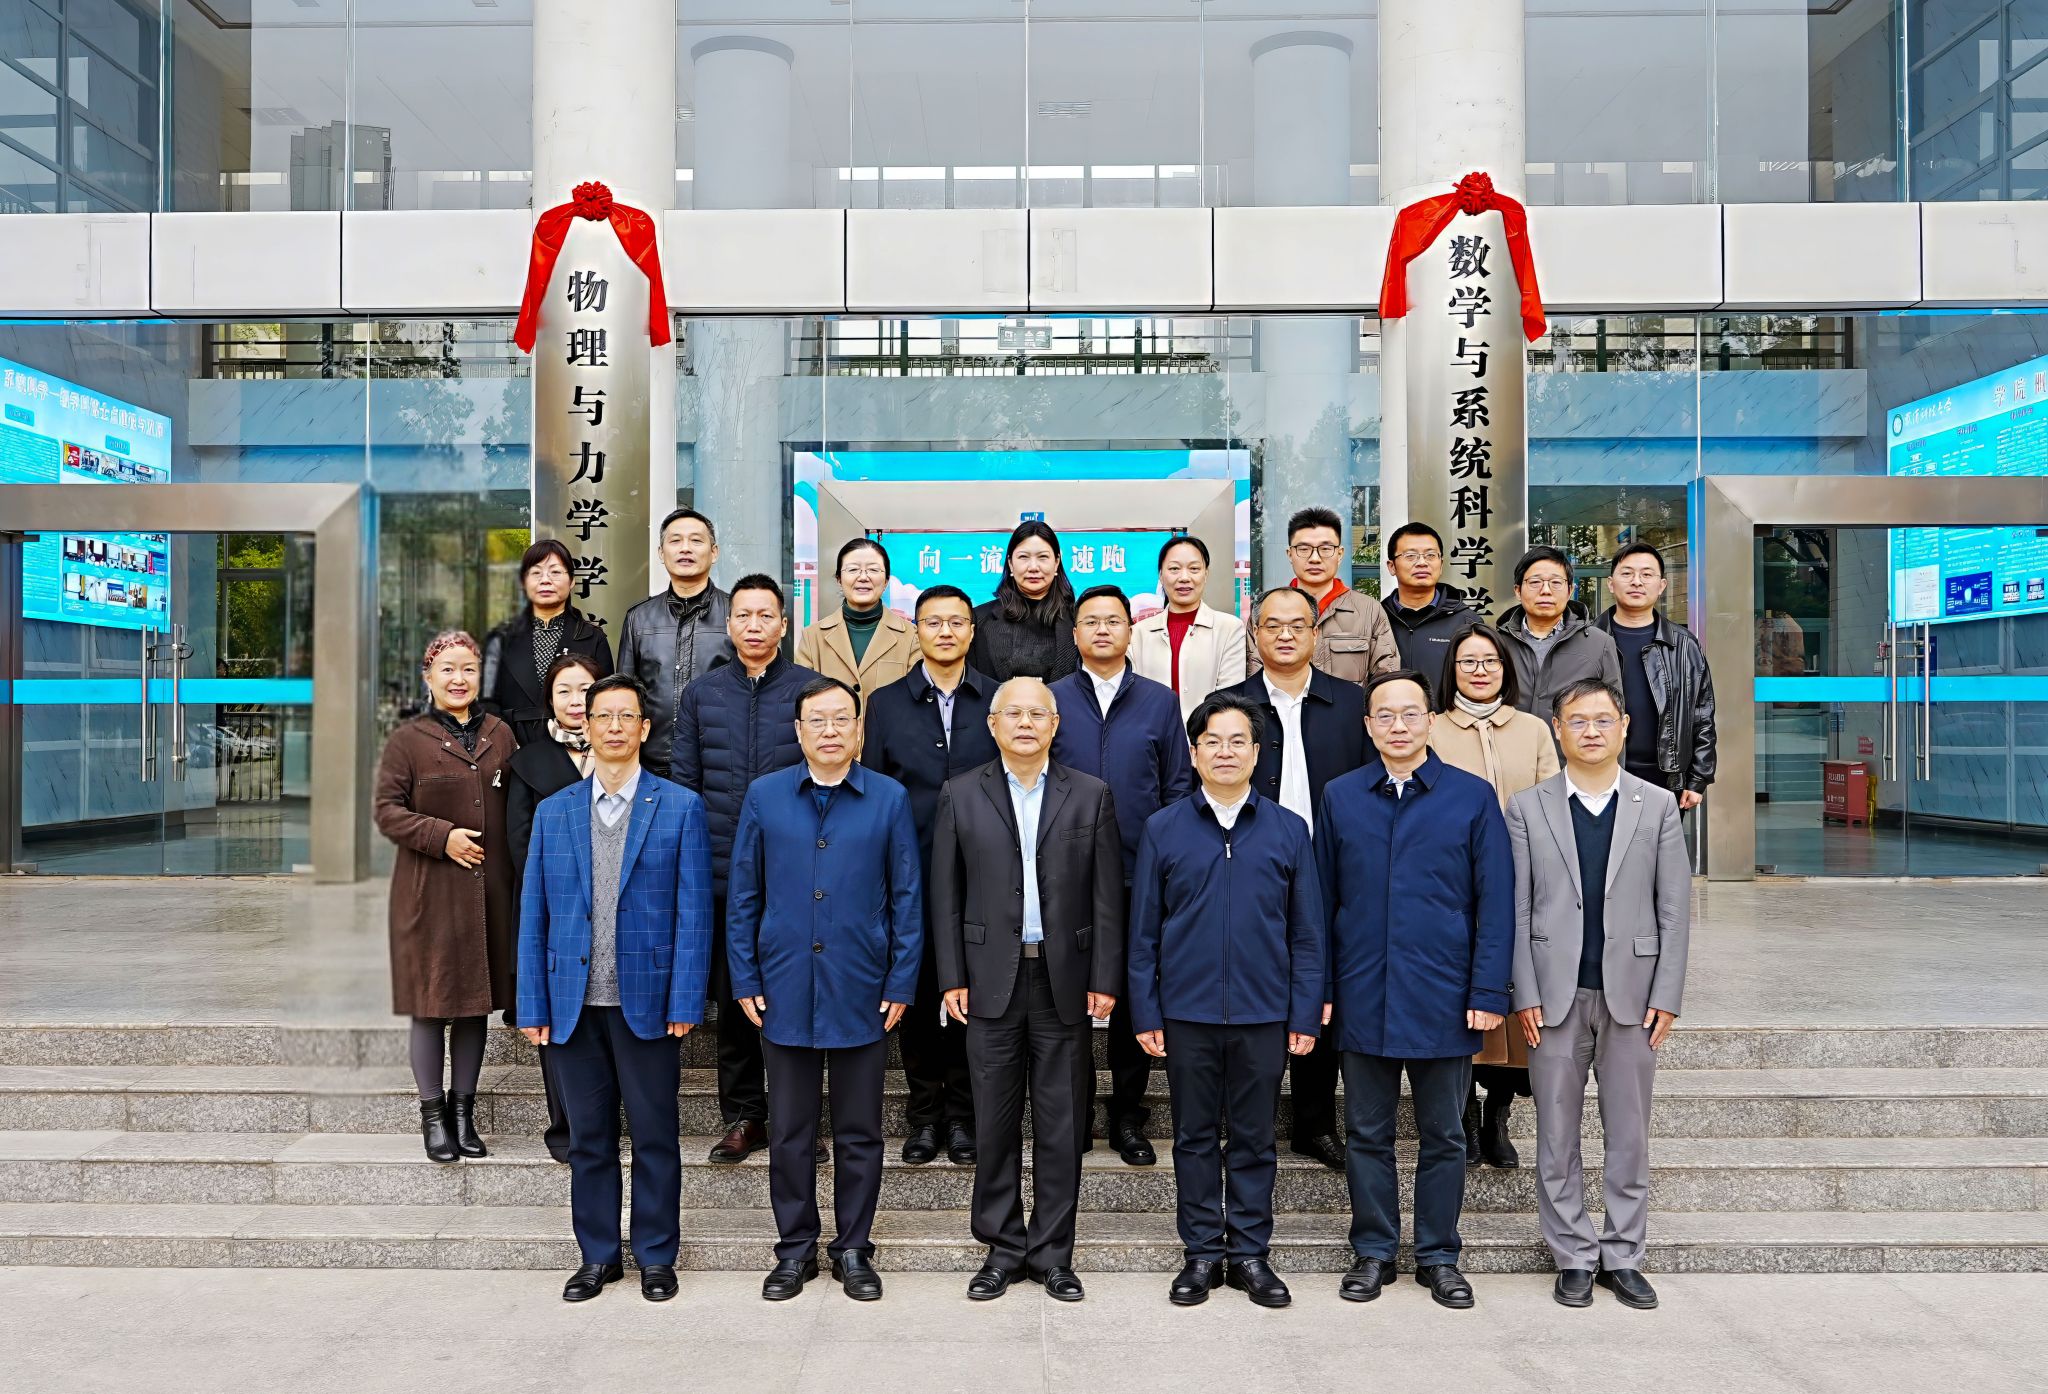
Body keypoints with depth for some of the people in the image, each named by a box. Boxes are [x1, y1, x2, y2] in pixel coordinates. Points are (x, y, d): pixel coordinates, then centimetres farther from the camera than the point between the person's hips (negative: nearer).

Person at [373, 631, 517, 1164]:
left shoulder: (500, 736, 9)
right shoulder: (408, 739, -1)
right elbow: (388, 809, -4)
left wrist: (514, 875, 4)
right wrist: (442, 836, -17)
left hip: (488, 894, 3)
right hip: (428, 894, -3)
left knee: (477, 1002, 10)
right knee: (431, 1004, 3)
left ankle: (463, 1110, 23)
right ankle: (432, 1113, 18)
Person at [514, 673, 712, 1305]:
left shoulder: (680, 808, 0)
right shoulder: (552, 812, 8)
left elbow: (694, 912, -3)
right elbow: (533, 914, 7)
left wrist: (685, 1000, -10)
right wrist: (532, 1006, 2)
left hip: (648, 1000, -2)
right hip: (574, 1004, 3)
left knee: (655, 1136, 6)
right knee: (588, 1137, 13)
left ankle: (657, 1257, 21)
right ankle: (598, 1256, 27)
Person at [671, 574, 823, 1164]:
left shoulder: (815, 690, 2)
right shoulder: (700, 694, 9)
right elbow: (683, 782, 10)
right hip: (721, 873, 2)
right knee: (733, 999, 10)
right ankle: (744, 1116, 22)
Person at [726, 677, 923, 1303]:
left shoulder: (889, 798, 0)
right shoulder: (764, 796, 2)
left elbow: (906, 898, 2)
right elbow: (743, 896, 5)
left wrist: (901, 983, -2)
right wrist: (745, 981, 1)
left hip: (861, 993, -1)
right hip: (785, 992, 1)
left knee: (860, 1132, 10)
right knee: (790, 1130, 11)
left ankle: (853, 1250, 25)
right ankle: (795, 1249, 26)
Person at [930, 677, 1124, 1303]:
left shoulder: (1090, 795, 4)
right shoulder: (961, 795, 4)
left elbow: (1107, 895, 2)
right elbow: (946, 895, 3)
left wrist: (1105, 979, -3)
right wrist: (952, 977, -2)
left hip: (1065, 980, 0)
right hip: (992, 980, 0)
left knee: (1061, 1125, 7)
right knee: (995, 1123, 8)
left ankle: (1052, 1252, 21)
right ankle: (1003, 1248, 22)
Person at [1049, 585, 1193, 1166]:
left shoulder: (1160, 702, 6)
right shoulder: (1051, 700, 4)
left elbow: (1178, 788, 6)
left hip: (1140, 877, 1)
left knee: (1135, 997, 8)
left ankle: (1127, 1116, 22)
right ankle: (1075, 1113, 20)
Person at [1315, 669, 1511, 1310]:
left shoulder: (1472, 796, -1)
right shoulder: (1340, 797, 4)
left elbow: (1495, 904, -1)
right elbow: (1323, 899, 6)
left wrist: (1489, 991, -7)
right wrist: (1319, 988, 2)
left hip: (1444, 998, -1)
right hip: (1362, 997, 1)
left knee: (1442, 1136, 11)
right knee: (1367, 1133, 11)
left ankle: (1439, 1254, 26)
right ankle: (1372, 1251, 25)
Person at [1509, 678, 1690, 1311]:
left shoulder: (1658, 806, 4)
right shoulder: (1527, 807, 2)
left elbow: (1675, 909, 3)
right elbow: (1517, 910, 0)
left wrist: (1666, 996, -3)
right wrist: (1525, 995, -5)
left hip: (1632, 995, 1)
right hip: (1555, 997, 0)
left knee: (1629, 1134, 9)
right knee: (1557, 1135, 7)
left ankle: (1622, 1256, 23)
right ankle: (1574, 1257, 19)